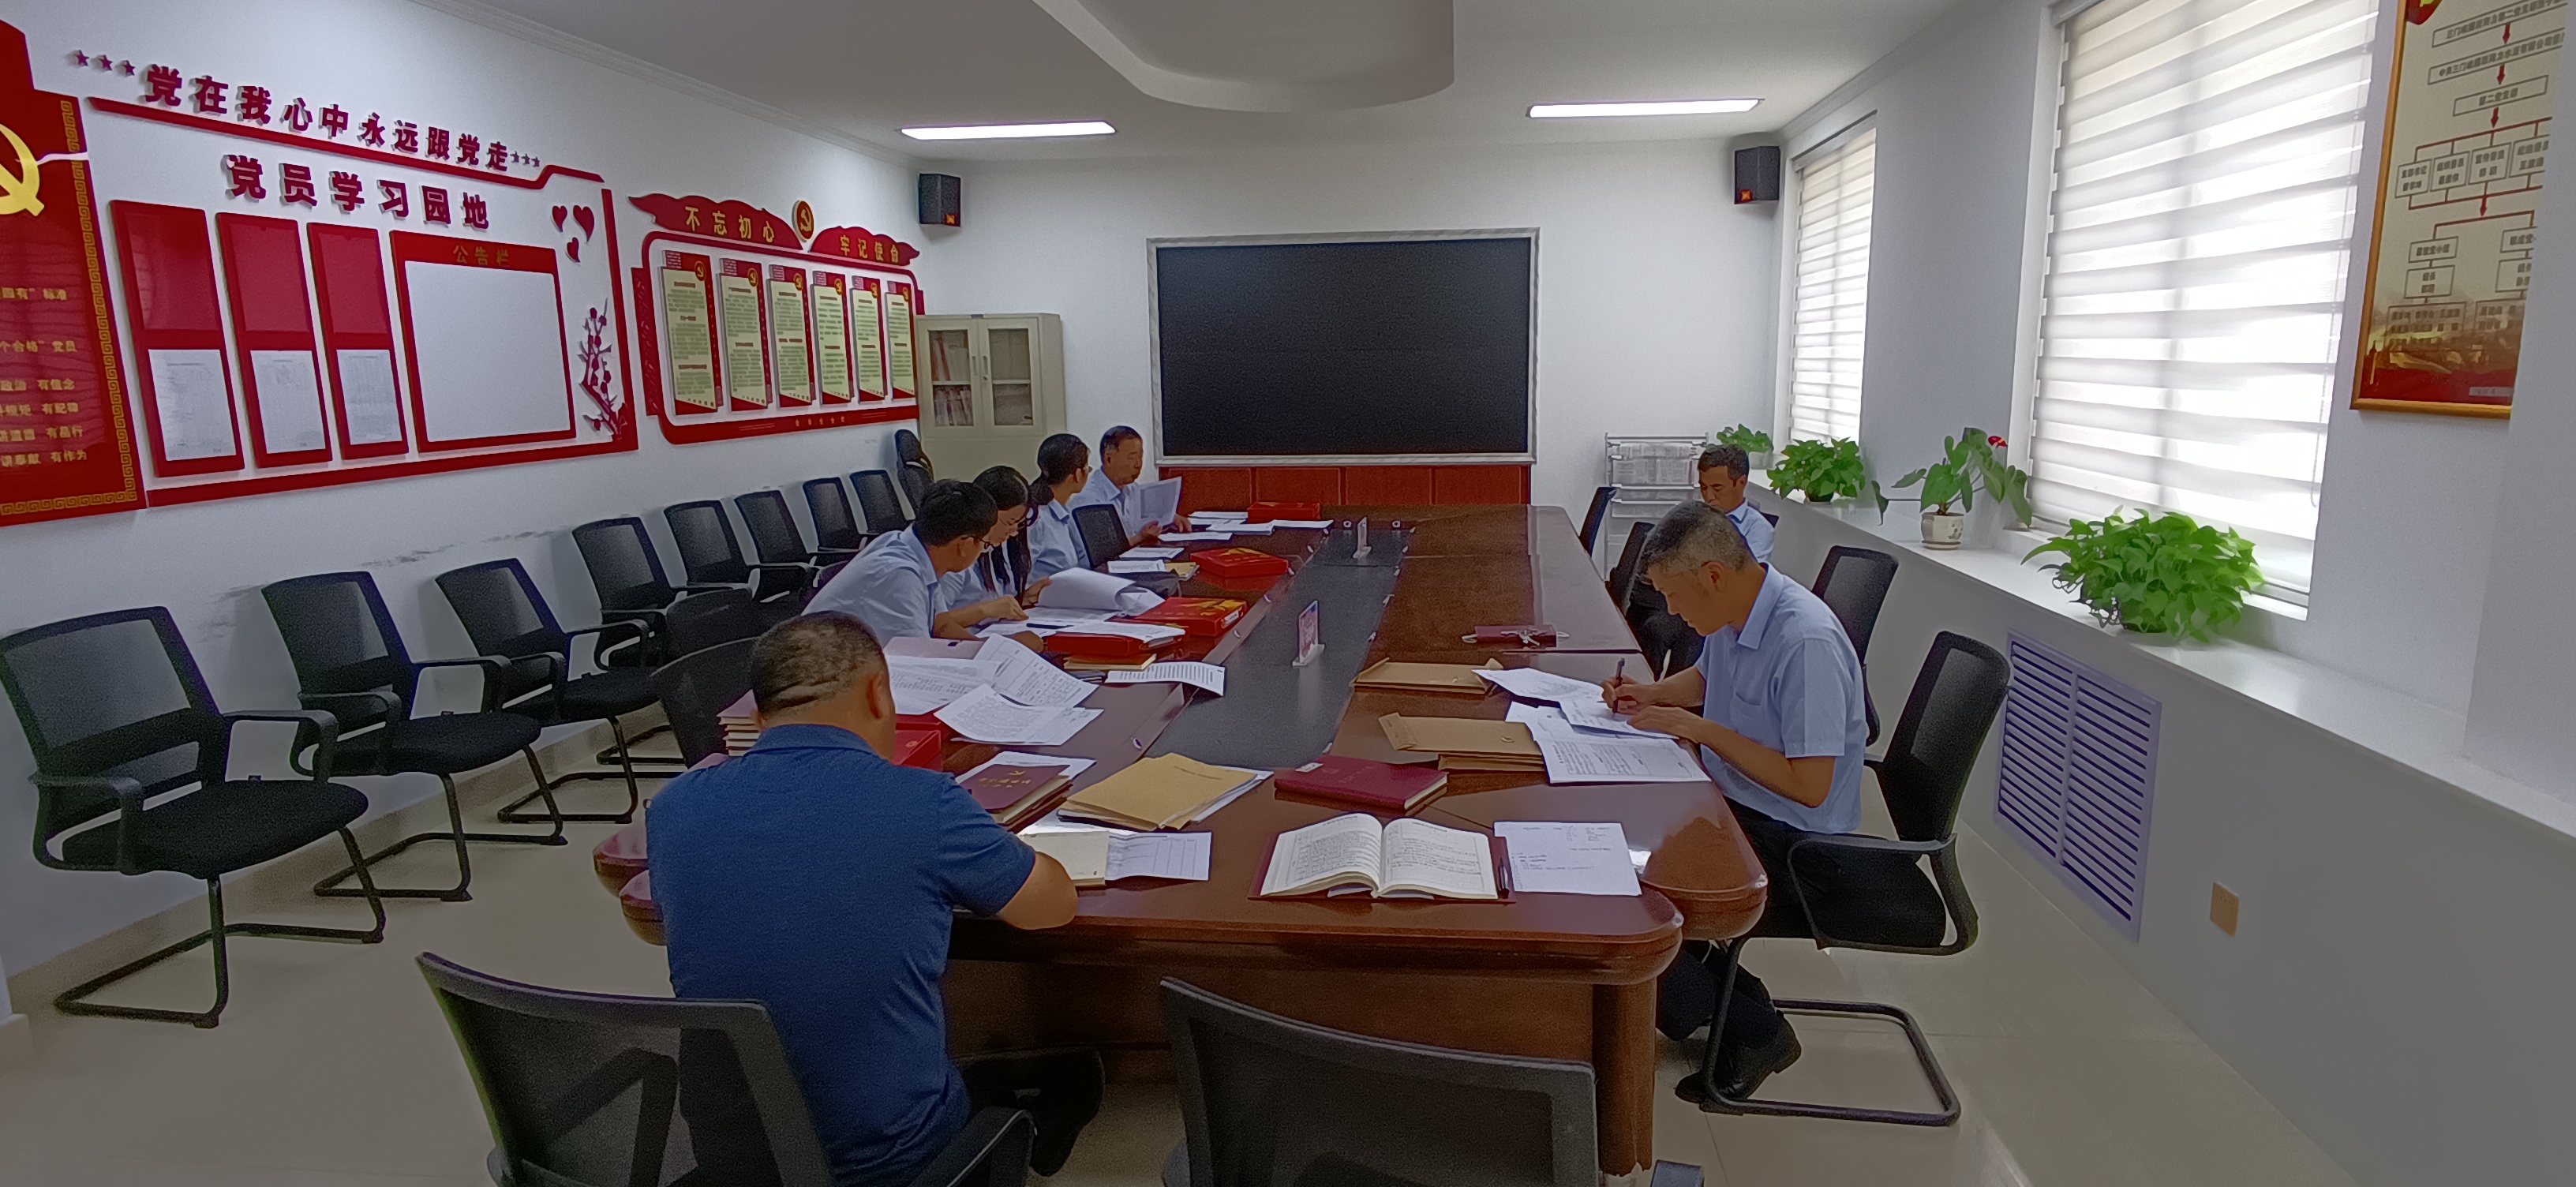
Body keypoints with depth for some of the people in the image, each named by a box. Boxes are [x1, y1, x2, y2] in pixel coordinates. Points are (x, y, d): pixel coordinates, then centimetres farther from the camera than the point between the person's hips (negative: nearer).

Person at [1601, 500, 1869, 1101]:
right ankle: (1718, 988, 15)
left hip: (1793, 844, -9)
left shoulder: (1806, 641, -27)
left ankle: (1754, 1030, 7)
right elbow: (1706, 675, 25)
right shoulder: (1734, 612, 1)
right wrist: (1650, 694, 5)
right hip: (1733, 804, 10)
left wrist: (1702, 730, -23)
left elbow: (1810, 785, -28)